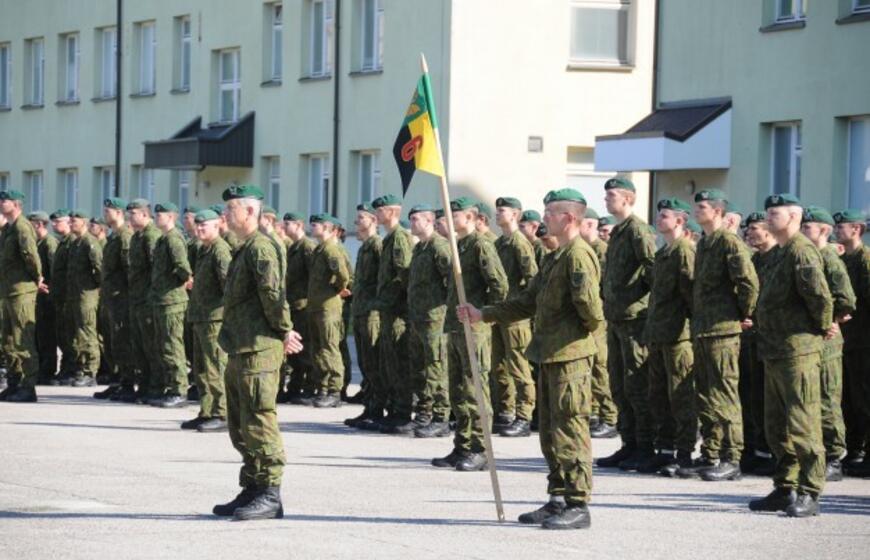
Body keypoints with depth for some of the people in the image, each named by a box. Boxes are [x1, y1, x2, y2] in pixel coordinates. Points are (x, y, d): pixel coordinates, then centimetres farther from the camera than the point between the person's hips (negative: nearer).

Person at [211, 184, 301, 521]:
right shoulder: (244, 250, 19)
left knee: (258, 422, -9)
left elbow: (274, 293, -22)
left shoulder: (260, 248, -13)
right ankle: (251, 491, 21)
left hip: (258, 351, -11)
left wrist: (284, 332, -13)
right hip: (239, 351, 11)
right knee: (239, 427, 14)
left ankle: (270, 496, -6)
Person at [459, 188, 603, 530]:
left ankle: (578, 505, -3)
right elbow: (528, 302, 22)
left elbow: (590, 304, -25)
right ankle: (558, 500, 21)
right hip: (550, 356, 10)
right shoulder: (555, 258, 18)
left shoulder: (579, 256, -14)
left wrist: (587, 328, -5)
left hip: (570, 356, -10)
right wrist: (482, 315, 18)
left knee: (570, 429, -7)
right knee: (550, 432, 14)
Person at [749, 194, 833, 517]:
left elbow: (819, 294, -23)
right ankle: (785, 489, 21)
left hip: (798, 352, -10)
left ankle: (809, 494, -5)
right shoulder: (783, 254, 18)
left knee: (802, 426, -8)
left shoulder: (801, 251, -13)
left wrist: (823, 326, -9)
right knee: (777, 428, 14)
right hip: (775, 354, 10)